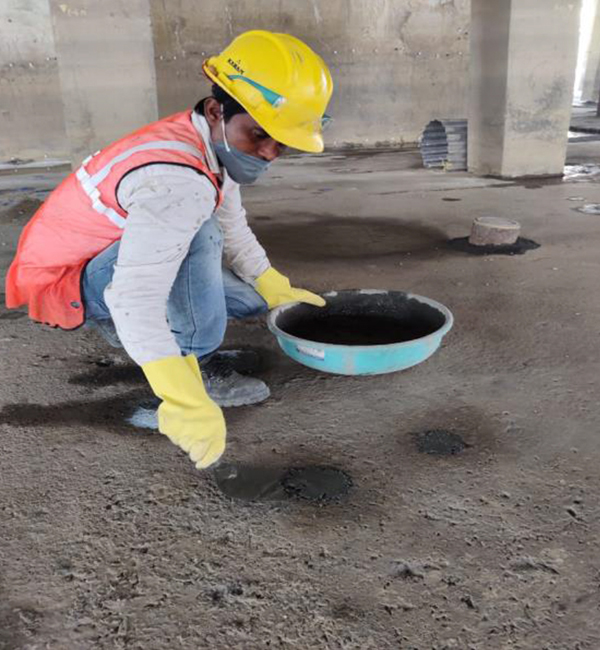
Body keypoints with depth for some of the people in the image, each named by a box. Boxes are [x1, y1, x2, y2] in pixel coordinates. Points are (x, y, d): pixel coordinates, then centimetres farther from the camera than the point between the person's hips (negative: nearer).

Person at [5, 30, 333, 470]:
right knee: (198, 236, -34)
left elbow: (234, 230, 9)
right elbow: (135, 299, -44)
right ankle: (197, 365, -16)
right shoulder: (176, 180, -35)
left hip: (111, 257, 9)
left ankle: (122, 325, 14)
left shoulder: (217, 147, -4)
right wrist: (186, 401, -47)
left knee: (250, 300, 5)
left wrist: (275, 290, 5)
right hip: (67, 283, -9)